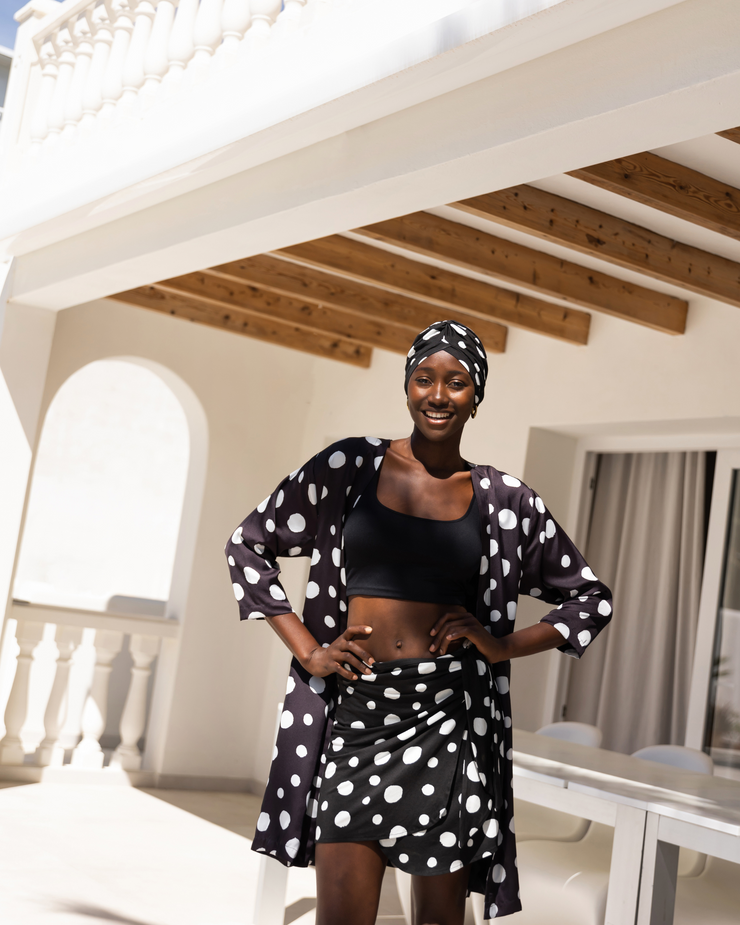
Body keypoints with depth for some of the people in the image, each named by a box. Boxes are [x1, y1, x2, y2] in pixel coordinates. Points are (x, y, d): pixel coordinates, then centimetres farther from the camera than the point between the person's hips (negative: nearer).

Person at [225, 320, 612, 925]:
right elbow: (248, 544, 10)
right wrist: (306, 649, 2)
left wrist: (505, 646, 0)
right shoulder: (350, 466, 4)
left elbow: (591, 597, 14)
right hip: (355, 710, 0)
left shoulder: (504, 499, 5)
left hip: (449, 711, 1)